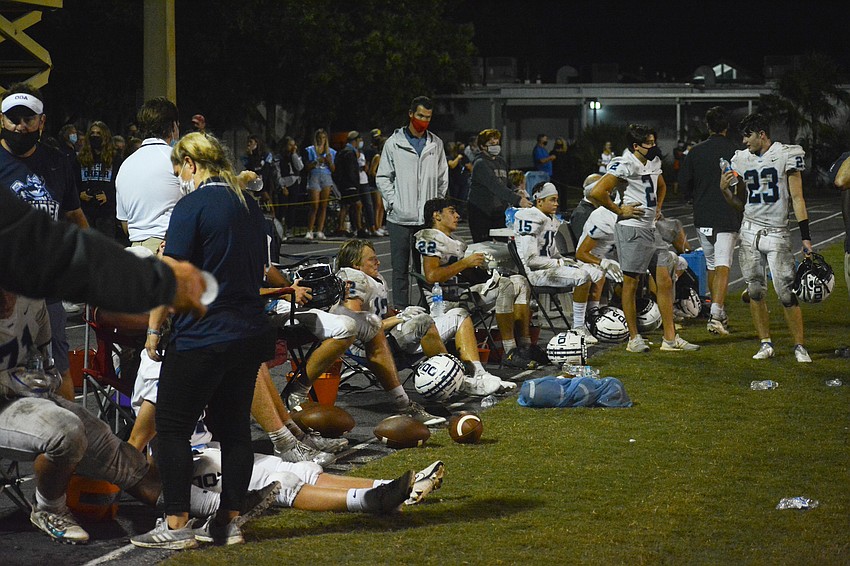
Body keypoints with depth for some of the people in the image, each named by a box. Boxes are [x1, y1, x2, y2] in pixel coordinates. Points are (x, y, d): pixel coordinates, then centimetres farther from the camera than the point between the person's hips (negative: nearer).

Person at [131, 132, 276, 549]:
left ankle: (176, 523, -1)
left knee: (172, 425, 0)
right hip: (249, 333, 8)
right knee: (235, 426, 11)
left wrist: (153, 328, -6)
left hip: (202, 337, -8)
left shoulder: (192, 206, -11)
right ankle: (231, 518, 14)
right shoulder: (249, 206, 12)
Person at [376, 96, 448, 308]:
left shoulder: (436, 144, 11)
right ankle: (400, 309, 4)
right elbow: (383, 177, 4)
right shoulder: (394, 143, 3)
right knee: (400, 268, 1)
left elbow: (442, 178, 15)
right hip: (400, 218, -2)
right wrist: (393, 202, -7)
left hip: (428, 218, 2)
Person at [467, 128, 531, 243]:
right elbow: (496, 186, -25)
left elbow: (508, 185, 24)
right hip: (481, 211, -7)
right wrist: (518, 200, -33)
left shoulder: (501, 161, 14)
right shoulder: (480, 164, -13)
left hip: (500, 212, 7)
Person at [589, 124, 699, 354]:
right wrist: (619, 210, -13)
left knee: (665, 282, 6)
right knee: (631, 283, 1)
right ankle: (634, 339, 9)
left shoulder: (654, 162, 12)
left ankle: (670, 338, 10)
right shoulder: (625, 165, -14)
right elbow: (597, 192, -22)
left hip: (651, 228, 9)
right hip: (632, 229, -9)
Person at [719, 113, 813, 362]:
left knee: (786, 293, -9)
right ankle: (766, 344, 16)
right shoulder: (741, 160, 8)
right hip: (750, 230, 5)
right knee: (755, 291, 5)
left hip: (777, 232, -4)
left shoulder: (787, 155, -5)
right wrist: (725, 190, -4)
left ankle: (799, 345, 3)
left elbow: (797, 198, -6)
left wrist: (805, 237, -11)